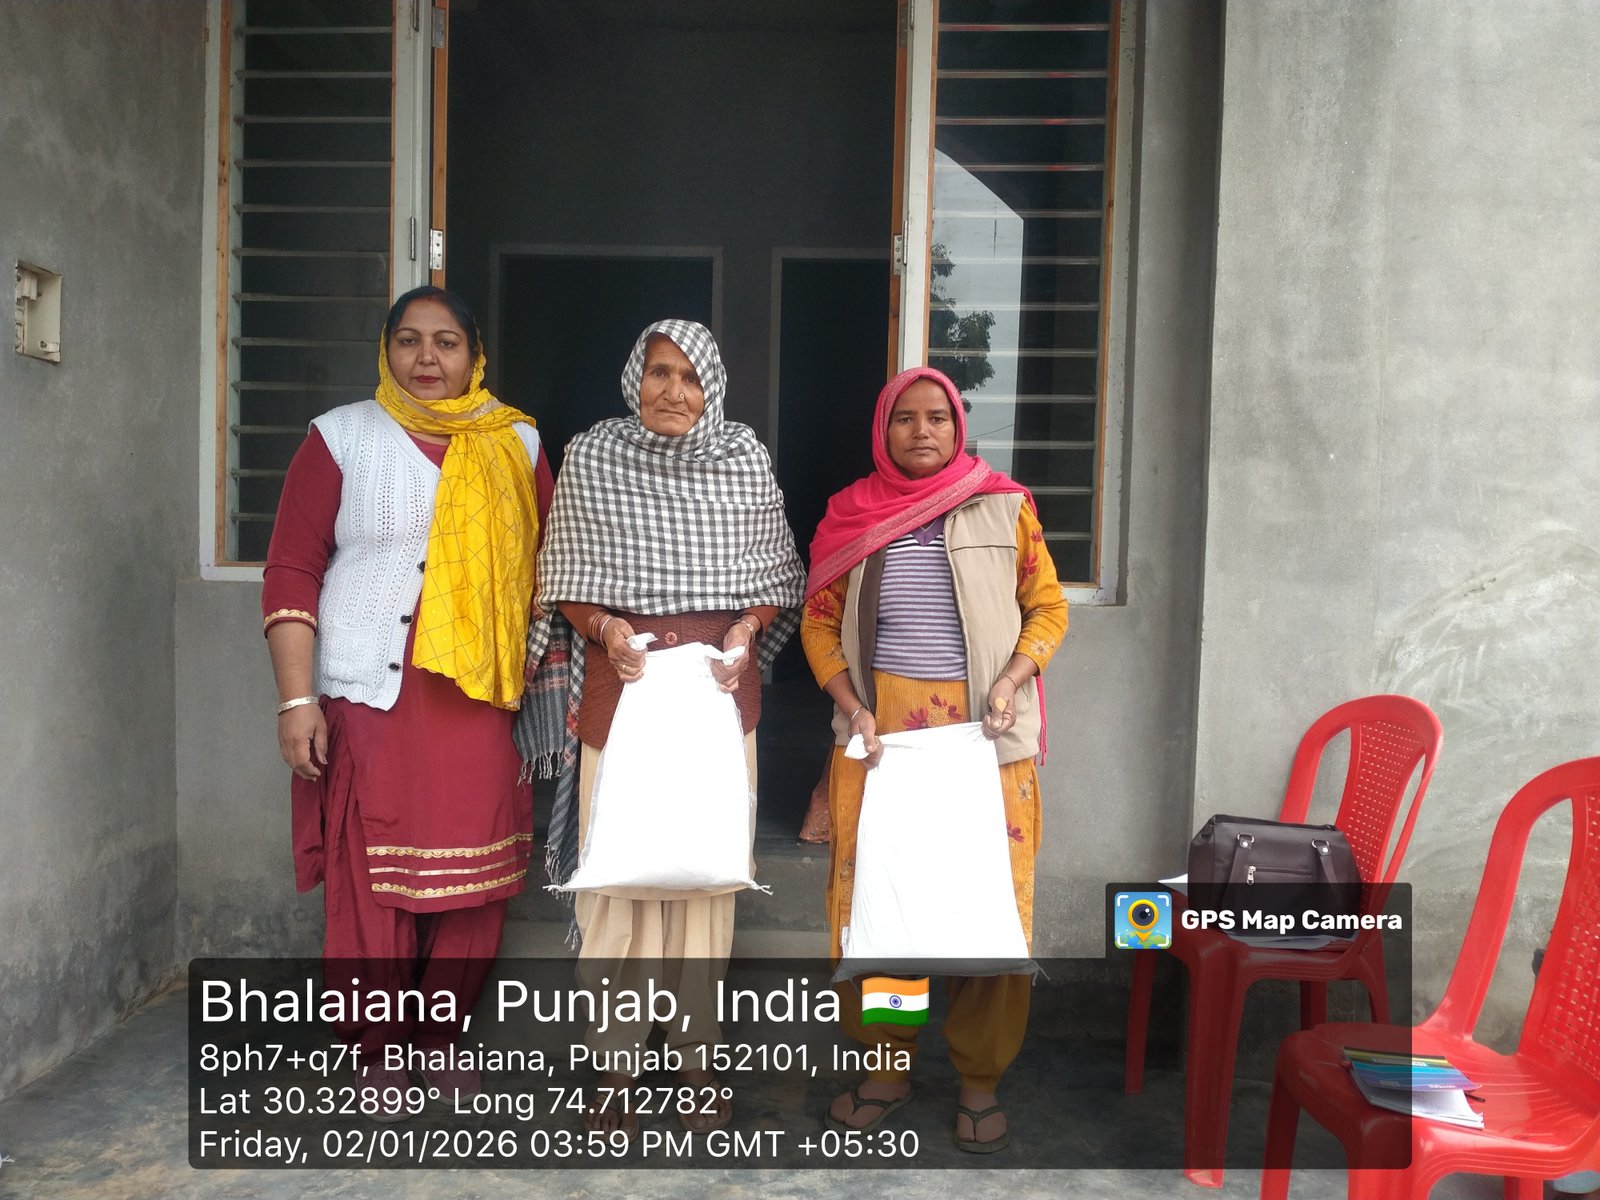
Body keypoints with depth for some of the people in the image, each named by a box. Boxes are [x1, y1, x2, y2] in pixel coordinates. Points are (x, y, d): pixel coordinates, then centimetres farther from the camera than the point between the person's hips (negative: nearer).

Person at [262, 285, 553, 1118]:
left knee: (471, 880, 6)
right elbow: (292, 572, -1)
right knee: (372, 881, 2)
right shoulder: (342, 437, 2)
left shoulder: (517, 445, 9)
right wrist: (297, 700, -8)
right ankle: (379, 1051, 22)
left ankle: (440, 1037, 27)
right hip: (370, 696, -2)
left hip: (479, 699, 2)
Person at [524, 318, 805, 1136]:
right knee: (618, 869, 0)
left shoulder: (744, 459, 4)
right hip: (623, 679, -1)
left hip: (720, 684, 1)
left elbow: (777, 577, 9)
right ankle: (613, 1067, 14)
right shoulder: (590, 458, 2)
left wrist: (745, 634, -8)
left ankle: (697, 1057, 21)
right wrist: (606, 629, -11)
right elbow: (567, 578, 7)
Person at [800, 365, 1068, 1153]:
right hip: (879, 730, 2)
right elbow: (818, 620, 6)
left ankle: (980, 1080, 20)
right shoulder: (851, 513, 5)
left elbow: (1048, 609, 5)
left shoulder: (1005, 508, 1)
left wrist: (1013, 678, -13)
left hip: (982, 733, -1)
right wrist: (850, 706, -8)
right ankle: (887, 1065, 24)